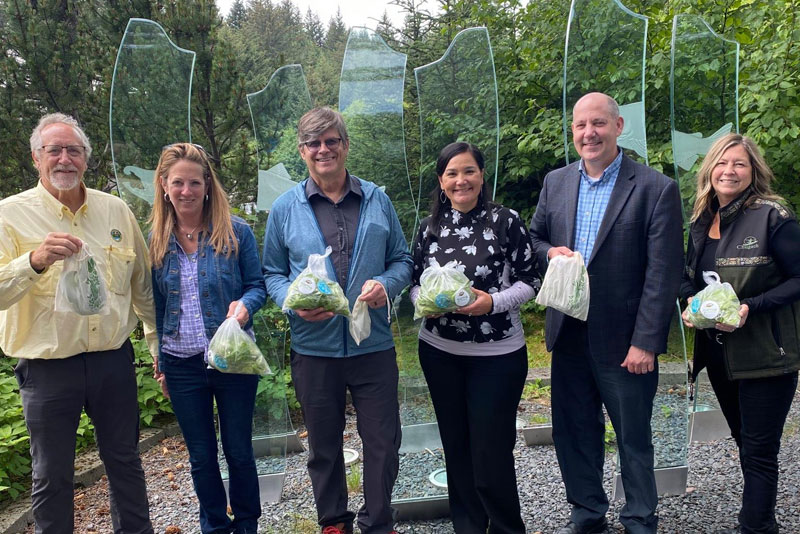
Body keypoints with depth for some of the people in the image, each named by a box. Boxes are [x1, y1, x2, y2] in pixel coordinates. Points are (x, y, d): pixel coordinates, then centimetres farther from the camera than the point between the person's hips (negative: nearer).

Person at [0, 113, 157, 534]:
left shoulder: (116, 210, 5)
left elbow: (142, 286, 12)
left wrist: (159, 344, 13)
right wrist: (36, 261, -33)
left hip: (114, 360, 3)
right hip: (47, 368, -3)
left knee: (125, 461, 17)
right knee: (51, 476, 12)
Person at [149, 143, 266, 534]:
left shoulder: (236, 232, -6)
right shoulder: (156, 239, 2)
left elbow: (257, 285, -1)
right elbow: (154, 304, 8)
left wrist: (245, 304, -23)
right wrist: (159, 360, 9)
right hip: (182, 364, 2)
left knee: (238, 451, 11)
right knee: (201, 456, 15)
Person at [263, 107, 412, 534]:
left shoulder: (377, 201, 4)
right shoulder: (285, 208, 2)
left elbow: (401, 259, 9)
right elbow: (272, 273, 6)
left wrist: (386, 284, -12)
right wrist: (293, 302, -14)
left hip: (374, 344, 0)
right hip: (313, 348, 0)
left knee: (383, 442, 8)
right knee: (323, 445, 16)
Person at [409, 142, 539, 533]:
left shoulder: (505, 221, -7)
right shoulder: (429, 227, 3)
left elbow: (528, 281, -5)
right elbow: (414, 282, 10)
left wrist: (494, 302, -22)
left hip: (497, 355, -3)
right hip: (439, 353, 4)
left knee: (491, 450, 2)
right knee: (456, 446, 15)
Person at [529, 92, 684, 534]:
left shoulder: (656, 189, -9)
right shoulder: (555, 182, 7)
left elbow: (663, 274, -12)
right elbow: (534, 237, 15)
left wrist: (645, 342, -16)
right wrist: (549, 252, -9)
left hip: (624, 339, -4)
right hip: (568, 333, 5)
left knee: (633, 436, 11)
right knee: (572, 431, 16)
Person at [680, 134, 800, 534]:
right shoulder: (701, 223, 7)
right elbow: (689, 277, 15)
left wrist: (751, 307, -23)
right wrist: (691, 302, -5)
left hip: (765, 354, -6)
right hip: (718, 352, 7)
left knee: (758, 451, 1)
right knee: (746, 443, 20)